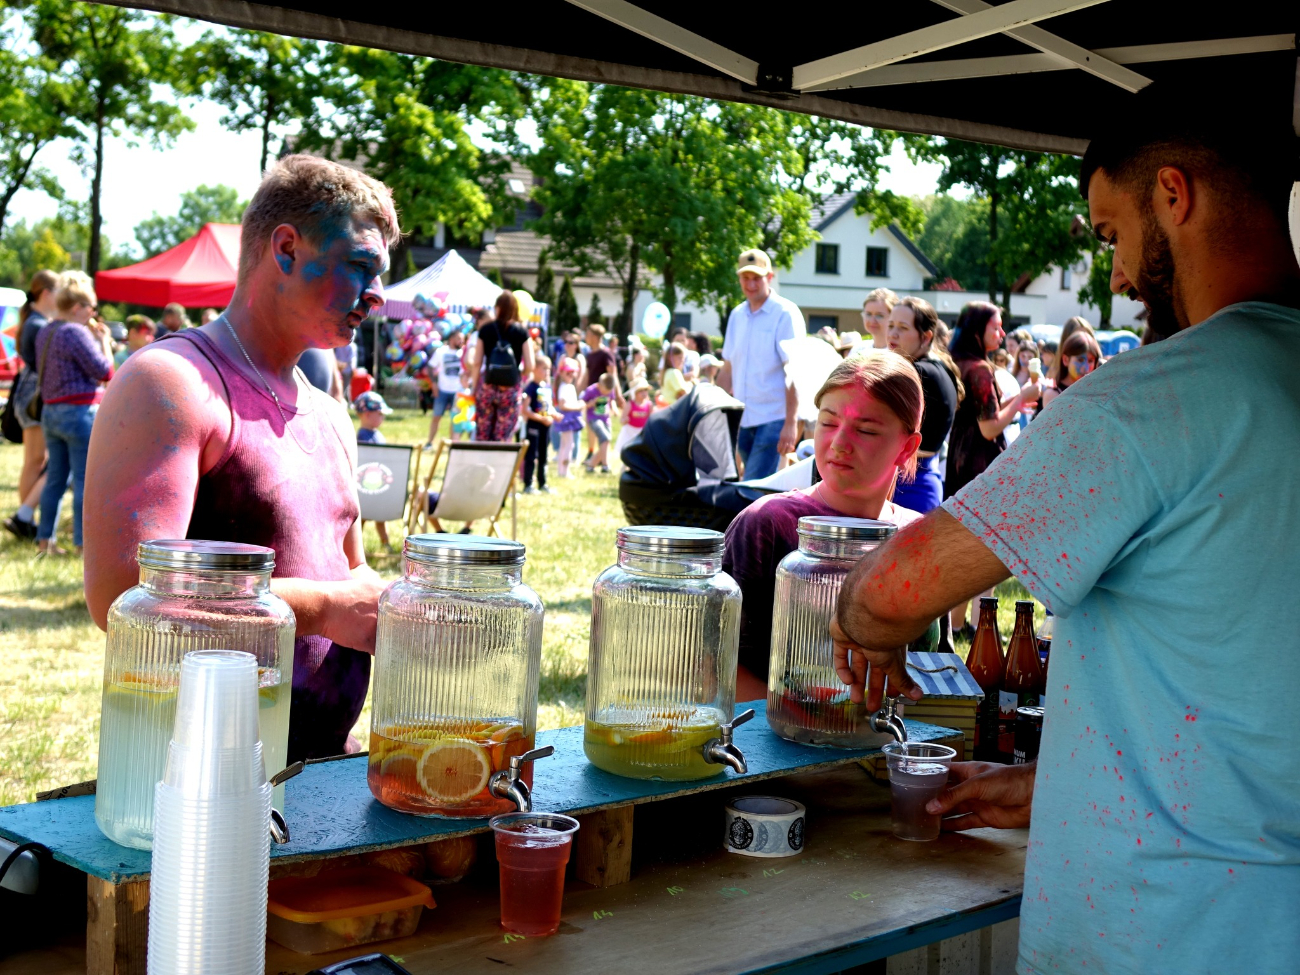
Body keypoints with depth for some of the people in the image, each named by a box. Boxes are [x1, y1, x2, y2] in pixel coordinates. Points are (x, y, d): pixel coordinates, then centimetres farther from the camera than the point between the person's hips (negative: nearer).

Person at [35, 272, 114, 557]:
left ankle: (44, 539, 18)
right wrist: (104, 340, -2)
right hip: (80, 412, -9)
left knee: (55, 477, 14)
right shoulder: (76, 333, -16)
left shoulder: (44, 333, 12)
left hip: (50, 412, 9)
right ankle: (83, 541, -2)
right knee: (85, 479, -3)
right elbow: (105, 371, -17)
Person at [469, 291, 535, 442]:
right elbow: (529, 366, -3)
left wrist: (474, 388, 10)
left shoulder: (486, 330, 2)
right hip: (511, 389, -1)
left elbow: (477, 363, 0)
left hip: (487, 386, 1)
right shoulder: (522, 332, -1)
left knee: (482, 435, 9)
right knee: (503, 438, 2)